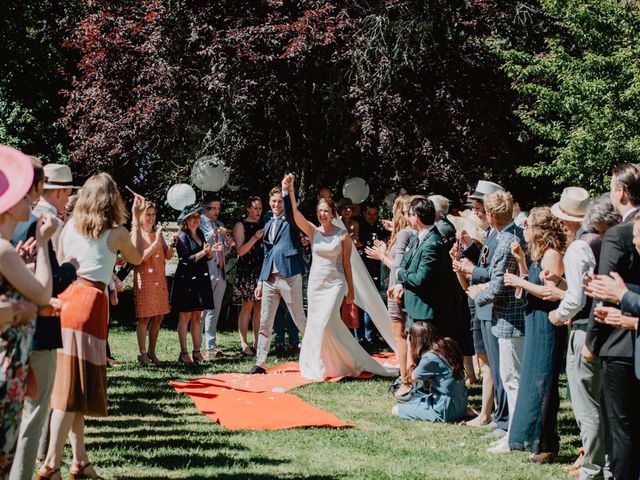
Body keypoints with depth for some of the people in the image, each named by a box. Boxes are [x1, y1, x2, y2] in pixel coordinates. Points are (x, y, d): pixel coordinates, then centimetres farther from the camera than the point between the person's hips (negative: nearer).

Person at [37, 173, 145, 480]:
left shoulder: (70, 227, 8)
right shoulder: (117, 233, -2)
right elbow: (137, 258, 17)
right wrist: (136, 219, 23)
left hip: (66, 298, 5)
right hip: (91, 304, -5)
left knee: (71, 385, 10)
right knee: (73, 386, -6)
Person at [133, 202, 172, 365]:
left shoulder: (158, 233, 13)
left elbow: (167, 255, 11)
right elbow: (140, 257, -17)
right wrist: (156, 242, -21)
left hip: (160, 279, 6)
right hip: (144, 279, -6)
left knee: (158, 317, 7)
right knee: (144, 318, -5)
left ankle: (152, 351, 16)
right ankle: (143, 353, 0)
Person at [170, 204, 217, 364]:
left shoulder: (200, 234, 14)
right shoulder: (182, 237, -8)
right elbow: (186, 260, -15)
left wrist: (212, 250, -1)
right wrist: (203, 252, -23)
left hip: (200, 279, 7)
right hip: (186, 280, -7)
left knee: (197, 316, 8)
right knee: (185, 316, -3)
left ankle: (197, 352, 11)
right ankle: (183, 353, 0)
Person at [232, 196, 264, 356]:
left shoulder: (263, 225, 15)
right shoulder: (240, 226, 0)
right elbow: (240, 251, -9)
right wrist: (255, 238, -20)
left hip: (261, 270, 5)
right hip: (246, 270, -5)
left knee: (259, 306, 4)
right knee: (247, 306, -6)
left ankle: (256, 342, 9)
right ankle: (244, 343, -2)